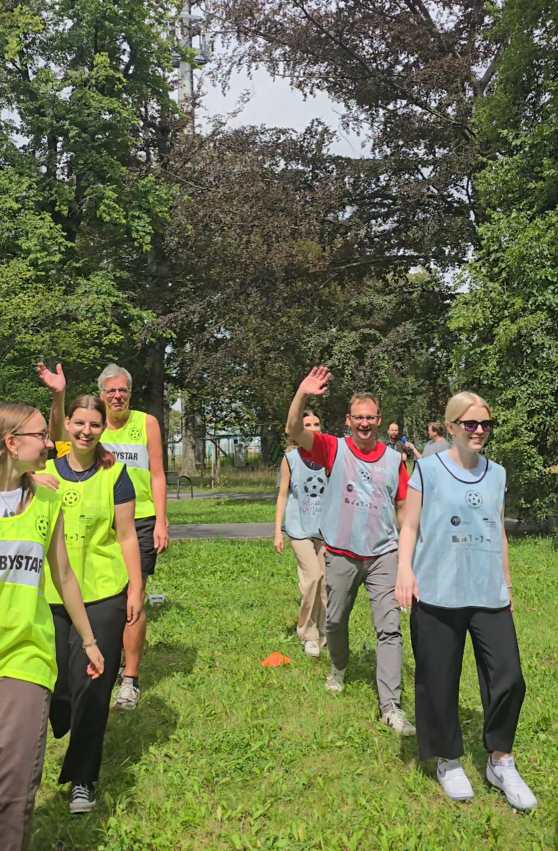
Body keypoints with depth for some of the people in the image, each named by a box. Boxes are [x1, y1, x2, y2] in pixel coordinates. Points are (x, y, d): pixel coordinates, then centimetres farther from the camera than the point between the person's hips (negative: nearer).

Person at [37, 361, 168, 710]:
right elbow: (60, 437, -18)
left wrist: (161, 521, -7)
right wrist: (58, 395, -33)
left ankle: (131, 679, 8)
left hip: (140, 521, -2)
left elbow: (157, 475, -1)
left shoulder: (146, 422, -2)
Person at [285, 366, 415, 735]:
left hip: (383, 554, 0)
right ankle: (339, 670, 46)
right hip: (341, 553, 0)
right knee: (335, 620, 17)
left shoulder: (394, 459, 2)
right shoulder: (335, 449, -4)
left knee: (390, 628, -7)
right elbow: (295, 431, -20)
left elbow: (403, 507, 10)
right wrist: (302, 395, -37)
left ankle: (391, 706, -2)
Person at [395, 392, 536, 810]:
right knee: (440, 682, 6)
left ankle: (501, 762, 24)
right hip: (438, 594, -3)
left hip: (489, 594, 4)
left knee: (508, 678, 0)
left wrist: (507, 582, 20)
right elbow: (410, 526, -1)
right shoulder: (428, 469, -2)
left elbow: (500, 533, 18)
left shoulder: (497, 474, 11)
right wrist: (405, 570, -14)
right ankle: (449, 760, 29)